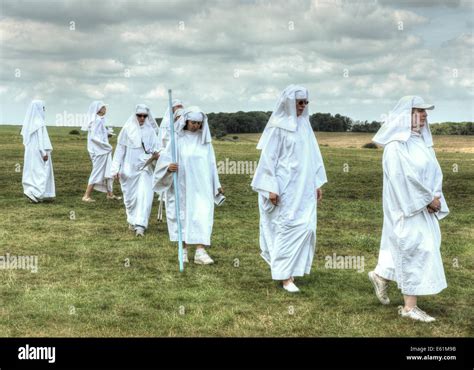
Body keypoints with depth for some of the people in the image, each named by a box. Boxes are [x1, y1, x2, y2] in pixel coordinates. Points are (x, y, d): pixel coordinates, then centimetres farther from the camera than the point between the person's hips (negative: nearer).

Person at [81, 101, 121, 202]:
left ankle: (110, 194, 25)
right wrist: (107, 145, -19)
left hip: (104, 150, 10)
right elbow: (93, 137, -24)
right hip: (99, 151, -10)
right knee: (97, 173, -4)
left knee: (108, 172, 15)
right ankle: (86, 196, 1)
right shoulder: (97, 121, -18)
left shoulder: (100, 120, 10)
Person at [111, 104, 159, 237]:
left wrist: (156, 154, -21)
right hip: (129, 168, 0)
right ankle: (132, 220, 31)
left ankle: (140, 225, -13)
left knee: (144, 195, -12)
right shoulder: (128, 129, -2)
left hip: (145, 168, 0)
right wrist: (116, 169, -3)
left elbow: (156, 147, 3)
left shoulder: (150, 131, 2)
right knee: (130, 196, 9)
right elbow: (120, 149, 1)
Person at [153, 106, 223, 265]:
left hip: (201, 186, 2)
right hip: (181, 185, -1)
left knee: (202, 214, -10)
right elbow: (165, 159, -7)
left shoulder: (204, 139, 6)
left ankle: (200, 251, -15)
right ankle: (183, 249, 21)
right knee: (182, 214, 7)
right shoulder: (177, 139, -3)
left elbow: (210, 162, 13)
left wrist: (217, 184, 14)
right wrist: (169, 167, -30)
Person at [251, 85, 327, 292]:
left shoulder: (304, 125, 11)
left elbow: (313, 156, 15)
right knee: (288, 227, -6)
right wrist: (271, 188, -14)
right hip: (285, 187, -6)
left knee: (305, 227, 4)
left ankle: (289, 267, 22)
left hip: (304, 188, 6)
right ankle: (285, 276, 1)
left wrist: (318, 183, 13)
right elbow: (269, 158, -10)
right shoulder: (278, 126, -8)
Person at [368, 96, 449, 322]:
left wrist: (435, 197, -8)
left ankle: (381, 276, 31)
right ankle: (409, 307, 2)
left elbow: (433, 171, 8)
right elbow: (405, 176, -20)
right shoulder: (396, 144, -14)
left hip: (423, 205, 8)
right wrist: (428, 199, -16)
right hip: (407, 206, -8)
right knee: (414, 250, -6)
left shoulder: (421, 140, 12)